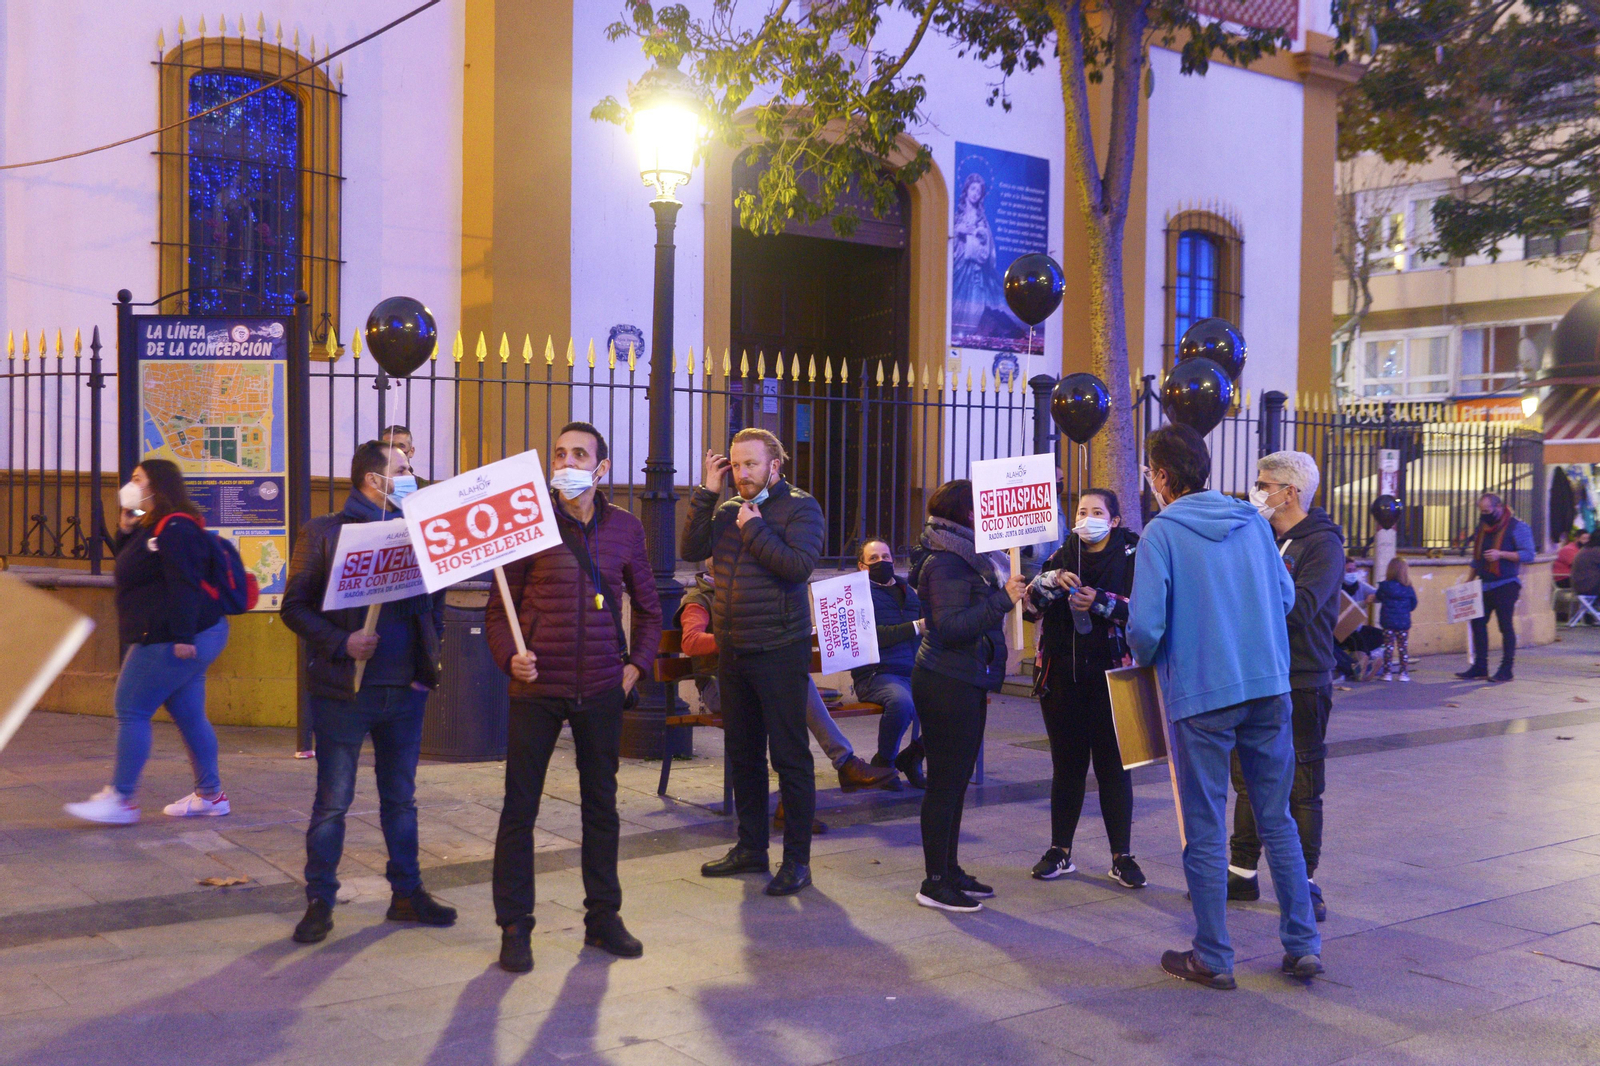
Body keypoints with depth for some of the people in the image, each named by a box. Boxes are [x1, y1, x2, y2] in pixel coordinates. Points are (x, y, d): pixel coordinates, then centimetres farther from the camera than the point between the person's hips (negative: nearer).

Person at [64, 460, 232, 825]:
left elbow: (184, 585, -23)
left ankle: (121, 800, -1)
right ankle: (210, 795, 16)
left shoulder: (174, 528, -15)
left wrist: (183, 636, -27)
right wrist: (125, 530, 12)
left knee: (131, 710, -6)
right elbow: (130, 565, 28)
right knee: (189, 716, 11)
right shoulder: (153, 527, 19)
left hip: (171, 641, -11)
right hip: (184, 639, 11)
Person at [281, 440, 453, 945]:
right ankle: (319, 901, 13)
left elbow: (435, 601, 17)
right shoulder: (324, 533, -4)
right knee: (332, 803, 3)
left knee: (401, 798, 14)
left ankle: (407, 893, 24)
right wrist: (340, 643, -17)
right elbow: (295, 606, -5)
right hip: (343, 690, -4)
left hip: (405, 690, 4)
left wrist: (429, 655, 4)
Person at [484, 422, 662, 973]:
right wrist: (509, 655, -16)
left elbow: (648, 608, 17)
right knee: (520, 807, 1)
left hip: (601, 689, 3)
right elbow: (499, 608, 1)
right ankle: (514, 927, 13)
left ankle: (603, 917, 25)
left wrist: (636, 664, 6)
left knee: (601, 804, 12)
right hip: (538, 687, -3)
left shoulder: (625, 528, 6)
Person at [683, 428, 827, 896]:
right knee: (742, 753, 14)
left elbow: (799, 565, -20)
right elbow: (692, 549, 1)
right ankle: (751, 848, 27)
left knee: (789, 756, -1)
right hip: (732, 649, 7)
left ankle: (797, 859, 7)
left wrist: (754, 528, -15)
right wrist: (707, 492, -2)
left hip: (779, 650, -6)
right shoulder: (728, 510, 13)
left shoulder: (801, 508, -6)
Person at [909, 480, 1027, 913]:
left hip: (965, 684, 10)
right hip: (947, 685, -10)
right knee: (945, 781, -6)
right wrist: (1002, 600, -24)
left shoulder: (967, 558, 17)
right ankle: (935, 882, 1)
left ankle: (949, 871, 22)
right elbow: (951, 627, -24)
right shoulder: (946, 564, -15)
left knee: (956, 780, 14)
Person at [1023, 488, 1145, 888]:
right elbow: (1031, 602, 1)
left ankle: (1121, 857, 11)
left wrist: (1100, 602, -22)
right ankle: (1059, 851, 18)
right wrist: (1051, 582, -18)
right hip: (1062, 675, 3)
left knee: (1113, 766, 1)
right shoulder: (1062, 556, 10)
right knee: (1067, 765, 9)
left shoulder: (1132, 557, -1)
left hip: (1110, 676, -3)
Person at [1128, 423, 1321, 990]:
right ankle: (1303, 945, 17)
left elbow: (1145, 624, -15)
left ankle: (1213, 958, 13)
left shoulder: (1162, 532, -9)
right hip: (1269, 688, 5)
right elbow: (1286, 596, 14)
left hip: (1201, 693, -5)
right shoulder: (1252, 521, 7)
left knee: (1205, 830, 5)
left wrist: (1145, 659, 6)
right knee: (1277, 818, 14)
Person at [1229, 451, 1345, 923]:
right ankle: (1242, 873, 22)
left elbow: (1300, 607, -24)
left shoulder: (1322, 544, -10)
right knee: (1248, 779, 12)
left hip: (1302, 684, -7)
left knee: (1301, 788, 2)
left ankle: (1304, 882, 13)